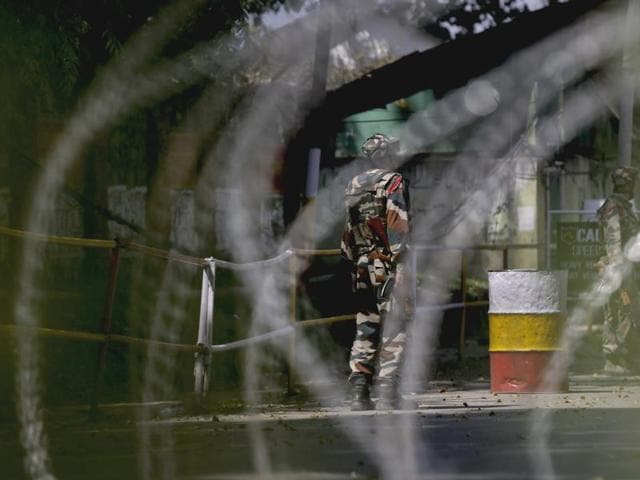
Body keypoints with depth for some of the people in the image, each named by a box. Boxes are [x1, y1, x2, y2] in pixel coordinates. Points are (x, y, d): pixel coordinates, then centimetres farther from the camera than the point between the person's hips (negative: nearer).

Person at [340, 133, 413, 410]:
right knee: (393, 330, -5)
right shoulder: (393, 182, -7)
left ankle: (359, 392, 3)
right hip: (390, 267, -6)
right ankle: (387, 392, -11)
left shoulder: (353, 187, 14)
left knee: (365, 331, 9)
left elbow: (348, 234, 15)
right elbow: (398, 223, -16)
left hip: (362, 270, 6)